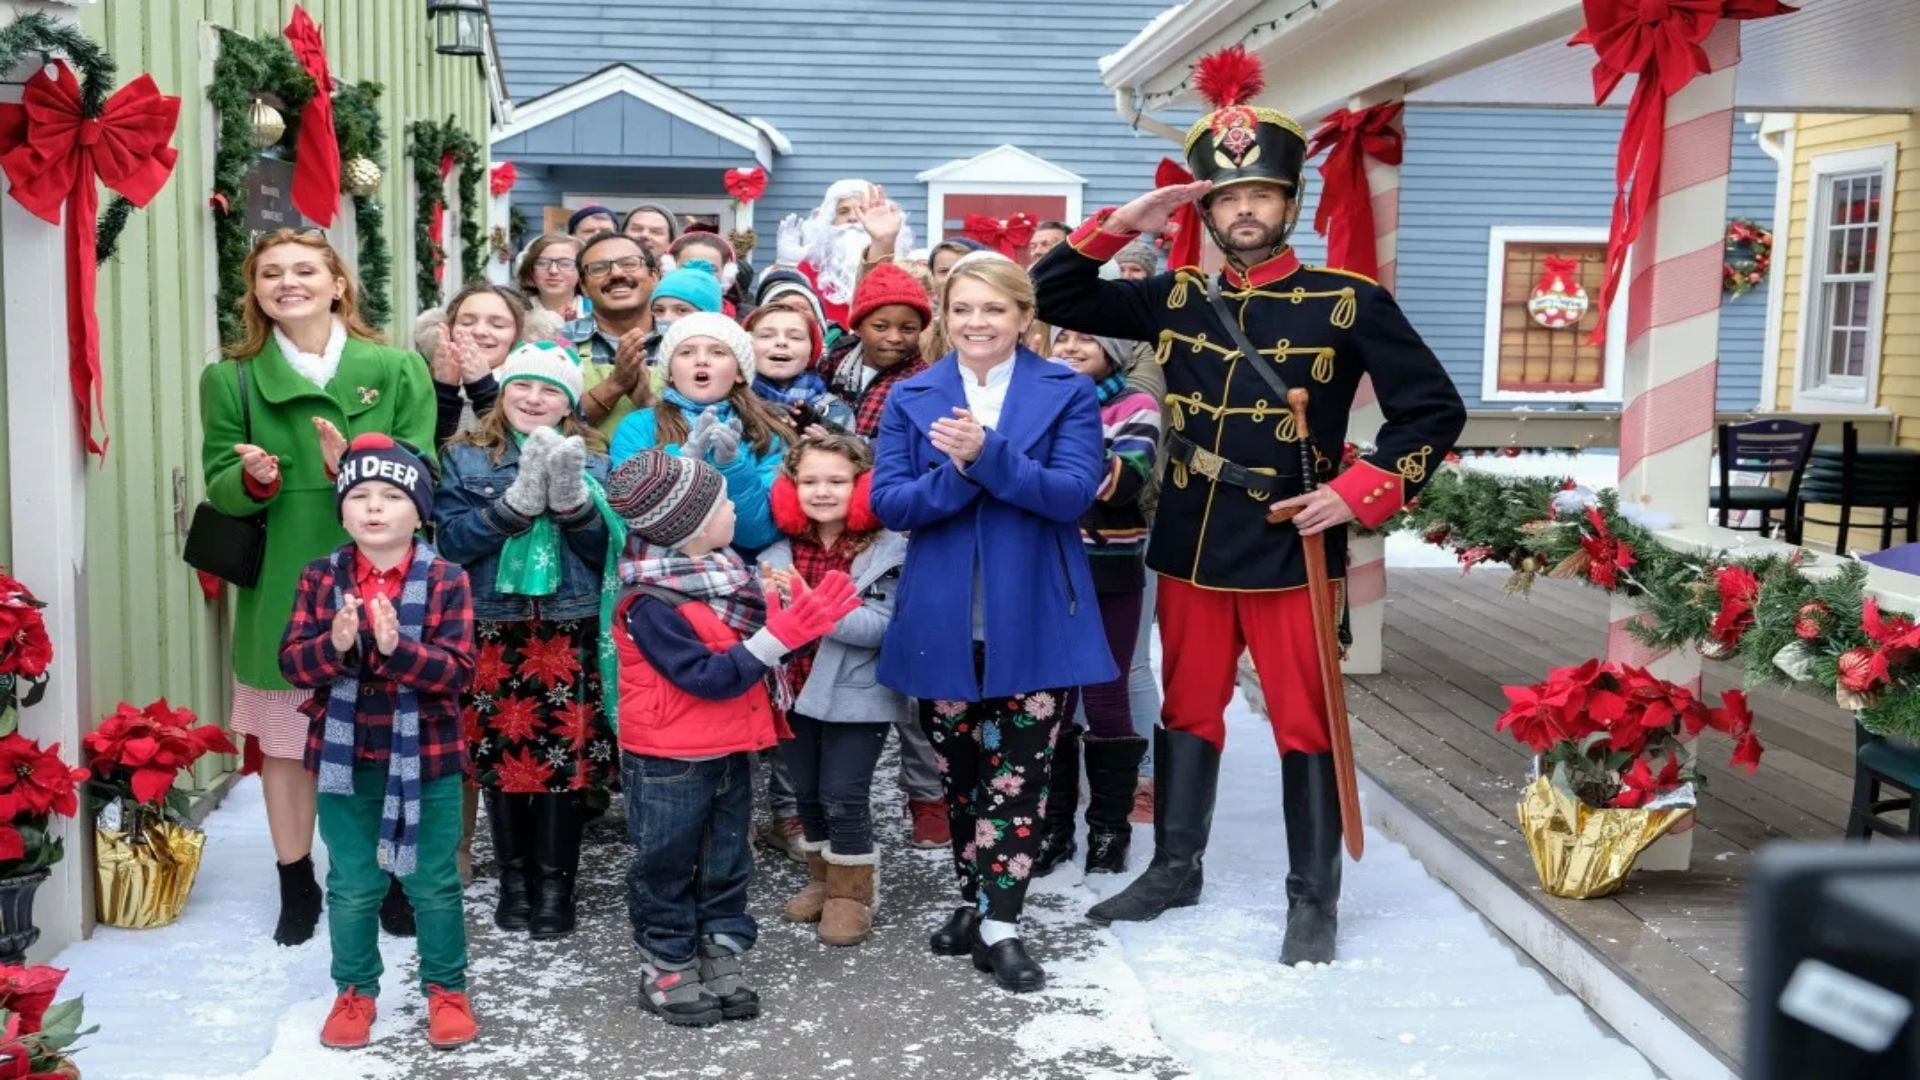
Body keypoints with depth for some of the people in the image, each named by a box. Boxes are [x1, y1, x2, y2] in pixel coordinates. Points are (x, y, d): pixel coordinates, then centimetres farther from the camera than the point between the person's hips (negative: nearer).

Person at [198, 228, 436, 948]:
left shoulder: (398, 370, 2)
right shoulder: (230, 377, 5)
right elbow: (219, 487, 3)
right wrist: (254, 479, -19)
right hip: (279, 588, 1)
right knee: (282, 738, 8)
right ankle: (296, 884, 25)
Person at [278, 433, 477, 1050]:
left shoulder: (445, 581, -8)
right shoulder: (321, 578, -1)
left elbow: (457, 671, -15)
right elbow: (292, 663, -6)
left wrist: (397, 647, -30)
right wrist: (335, 644, -26)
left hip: (426, 758, -2)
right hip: (345, 759, 2)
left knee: (433, 883, 10)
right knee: (353, 886, 13)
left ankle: (447, 989, 26)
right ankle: (355, 991, 30)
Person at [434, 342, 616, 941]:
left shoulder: (593, 459, 7)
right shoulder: (465, 457, 5)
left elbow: (606, 550, 0)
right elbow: (452, 540, -7)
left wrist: (572, 499, -17)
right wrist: (519, 499, -18)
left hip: (568, 634, 0)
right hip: (492, 631, 0)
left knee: (565, 757, -1)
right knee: (500, 756, 4)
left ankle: (555, 882, 11)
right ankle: (514, 878, 19)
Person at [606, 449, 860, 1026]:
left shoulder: (724, 569, 1)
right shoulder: (651, 605, -24)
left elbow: (760, 646, 12)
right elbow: (709, 678, -26)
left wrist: (808, 620, -6)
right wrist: (780, 635, -29)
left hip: (729, 752, 8)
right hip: (669, 764, -8)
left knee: (726, 861, 17)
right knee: (666, 865, 9)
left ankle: (721, 952, 29)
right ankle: (666, 967, 22)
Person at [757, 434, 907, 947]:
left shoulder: (886, 551, -13)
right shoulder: (781, 550, 1)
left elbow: (881, 625, -23)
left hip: (856, 696, -5)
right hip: (795, 691, 5)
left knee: (844, 798, -1)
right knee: (807, 794, 16)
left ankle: (852, 894, 17)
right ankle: (822, 880, 34)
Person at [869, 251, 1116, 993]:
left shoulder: (1068, 394, 0)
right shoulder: (912, 398, 6)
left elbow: (1075, 493, -14)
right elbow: (888, 503, -4)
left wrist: (988, 456, -26)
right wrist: (955, 474, -21)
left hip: (1034, 621, -2)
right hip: (942, 620, 2)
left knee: (1018, 773, -2)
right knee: (959, 772, 13)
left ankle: (999, 924, 5)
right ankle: (977, 902, 28)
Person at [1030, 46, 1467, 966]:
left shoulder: (1349, 302, -5)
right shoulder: (1175, 298, 6)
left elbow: (1435, 408, -3)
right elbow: (1053, 299, 8)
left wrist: (1360, 492, -13)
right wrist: (1121, 226, -4)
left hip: (1290, 552, -4)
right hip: (1189, 547, 4)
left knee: (1305, 725, 5)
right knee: (1188, 712, 15)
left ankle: (1313, 900, 18)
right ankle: (1173, 870, 30)